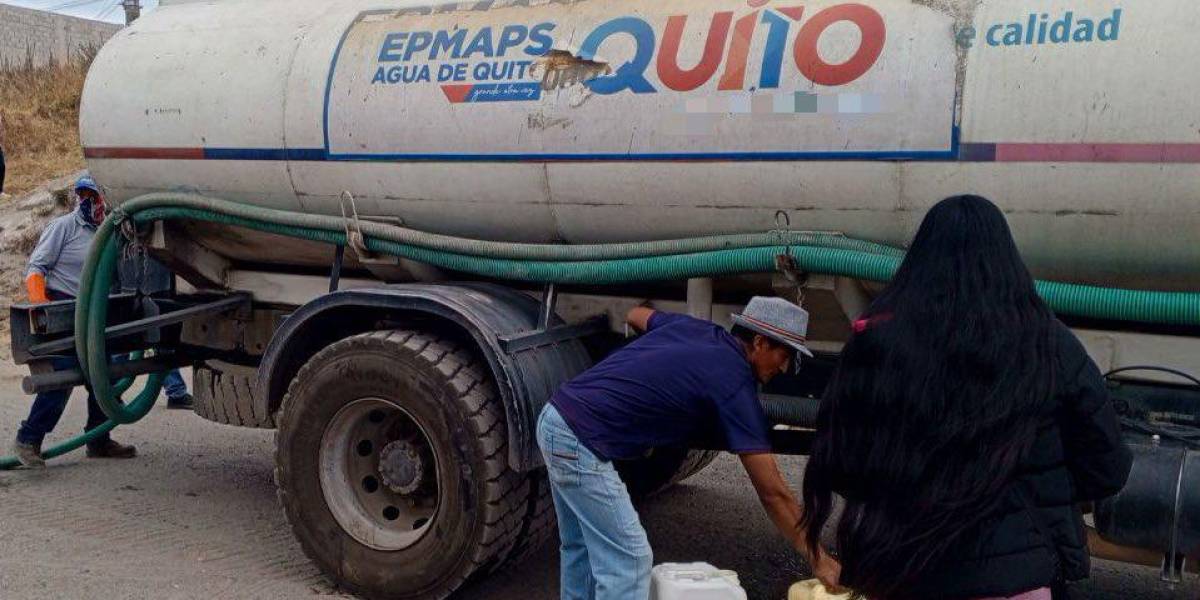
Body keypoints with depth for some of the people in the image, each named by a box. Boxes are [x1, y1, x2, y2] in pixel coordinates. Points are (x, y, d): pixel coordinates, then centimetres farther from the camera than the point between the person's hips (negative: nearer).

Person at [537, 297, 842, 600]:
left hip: (556, 418, 10)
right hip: (581, 440, -9)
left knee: (581, 548, 21)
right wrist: (817, 559, -1)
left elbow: (635, 315, 35)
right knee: (628, 559, -3)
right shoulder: (734, 383, -10)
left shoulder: (691, 326, 11)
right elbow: (773, 492, -9)